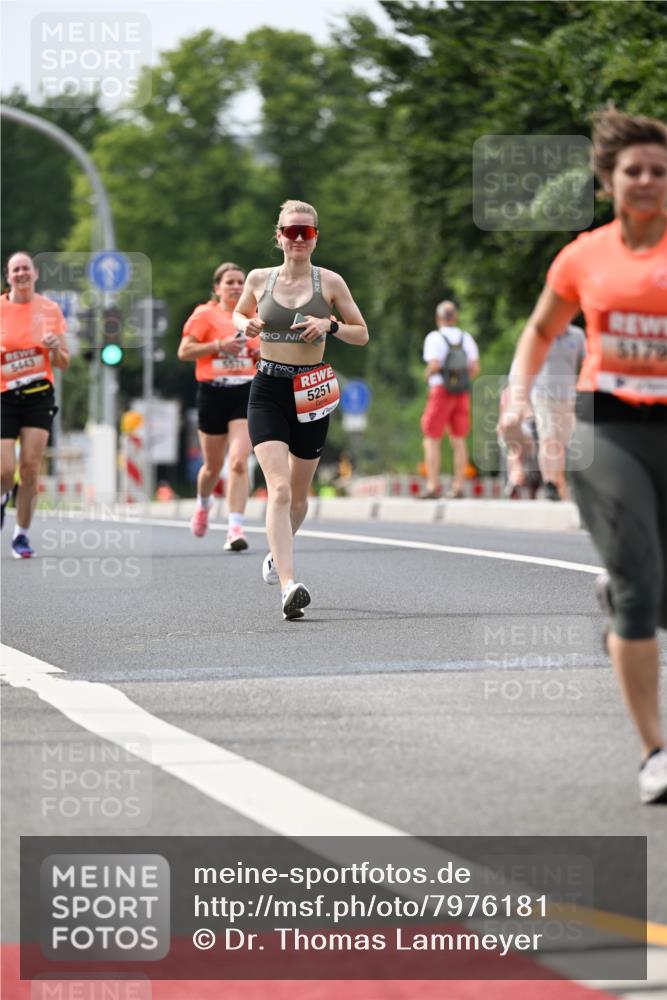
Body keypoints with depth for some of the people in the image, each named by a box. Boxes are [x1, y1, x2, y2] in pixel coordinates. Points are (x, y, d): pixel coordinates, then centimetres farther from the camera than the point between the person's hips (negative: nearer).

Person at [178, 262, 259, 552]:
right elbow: (184, 351, -6)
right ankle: (203, 505, 45)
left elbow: (262, 352, 23)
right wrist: (219, 345, -16)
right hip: (213, 394, -1)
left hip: (246, 392, 1)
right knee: (213, 465, 12)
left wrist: (262, 354, 0)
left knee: (239, 462, -15)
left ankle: (235, 528, -18)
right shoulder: (204, 315, -1)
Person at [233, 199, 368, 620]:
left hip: (311, 394, 1)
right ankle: (289, 586, -29)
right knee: (279, 488, -18)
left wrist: (330, 325, -14)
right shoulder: (260, 279, 3)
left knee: (299, 494, 14)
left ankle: (278, 553, 46)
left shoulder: (330, 282, 0)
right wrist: (247, 325, -2)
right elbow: (239, 313, 22)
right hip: (268, 390, -1)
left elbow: (362, 334, 6)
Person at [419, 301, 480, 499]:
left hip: (440, 391, -5)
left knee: (432, 440, -1)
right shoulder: (466, 338, 7)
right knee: (458, 440, 8)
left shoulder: (435, 338, -7)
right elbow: (475, 368, 2)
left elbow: (434, 365, -19)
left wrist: (427, 374, 2)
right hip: (462, 393, 5)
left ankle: (433, 486, -9)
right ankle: (458, 487, 4)